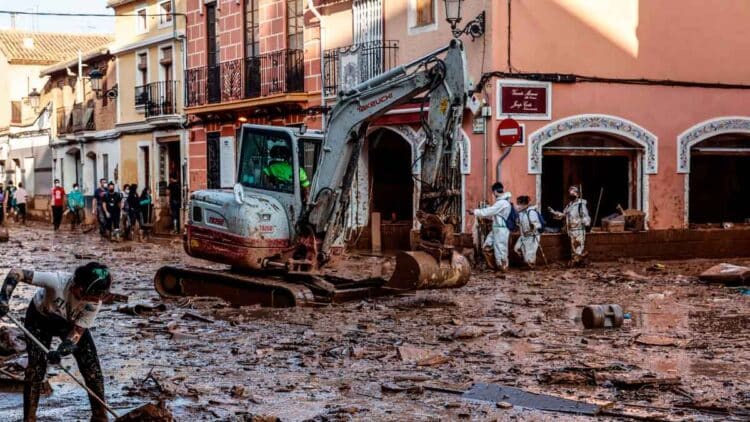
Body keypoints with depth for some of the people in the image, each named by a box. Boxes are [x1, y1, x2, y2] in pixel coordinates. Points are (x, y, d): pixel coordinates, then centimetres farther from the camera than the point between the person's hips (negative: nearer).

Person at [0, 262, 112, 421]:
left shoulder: (94, 302, -30)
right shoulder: (57, 281, -42)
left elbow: (77, 333, -26)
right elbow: (15, 273, -38)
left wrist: (60, 352, -44)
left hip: (72, 322, 2)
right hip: (40, 319, -2)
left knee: (92, 368, -7)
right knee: (36, 367, -11)